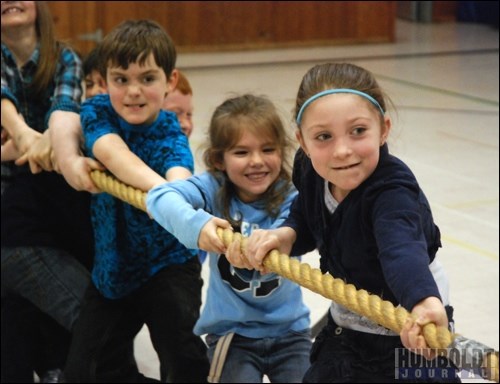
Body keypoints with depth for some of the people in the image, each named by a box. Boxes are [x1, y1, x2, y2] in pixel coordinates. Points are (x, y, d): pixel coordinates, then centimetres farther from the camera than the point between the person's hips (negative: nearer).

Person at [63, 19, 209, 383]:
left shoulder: (171, 136, -20)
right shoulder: (98, 112, -11)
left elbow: (179, 180, -42)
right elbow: (112, 153, -32)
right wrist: (166, 191, -51)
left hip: (168, 264, -4)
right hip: (112, 268, 4)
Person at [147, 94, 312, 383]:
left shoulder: (290, 198, -11)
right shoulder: (214, 189, -11)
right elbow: (161, 196, -28)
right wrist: (195, 224, -48)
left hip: (289, 330, 1)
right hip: (231, 331, 0)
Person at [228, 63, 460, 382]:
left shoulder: (393, 192, -34)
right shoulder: (310, 171, -14)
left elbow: (403, 248, -55)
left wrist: (426, 302, -74)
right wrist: (284, 235, -17)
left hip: (407, 336, -6)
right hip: (344, 330, 7)